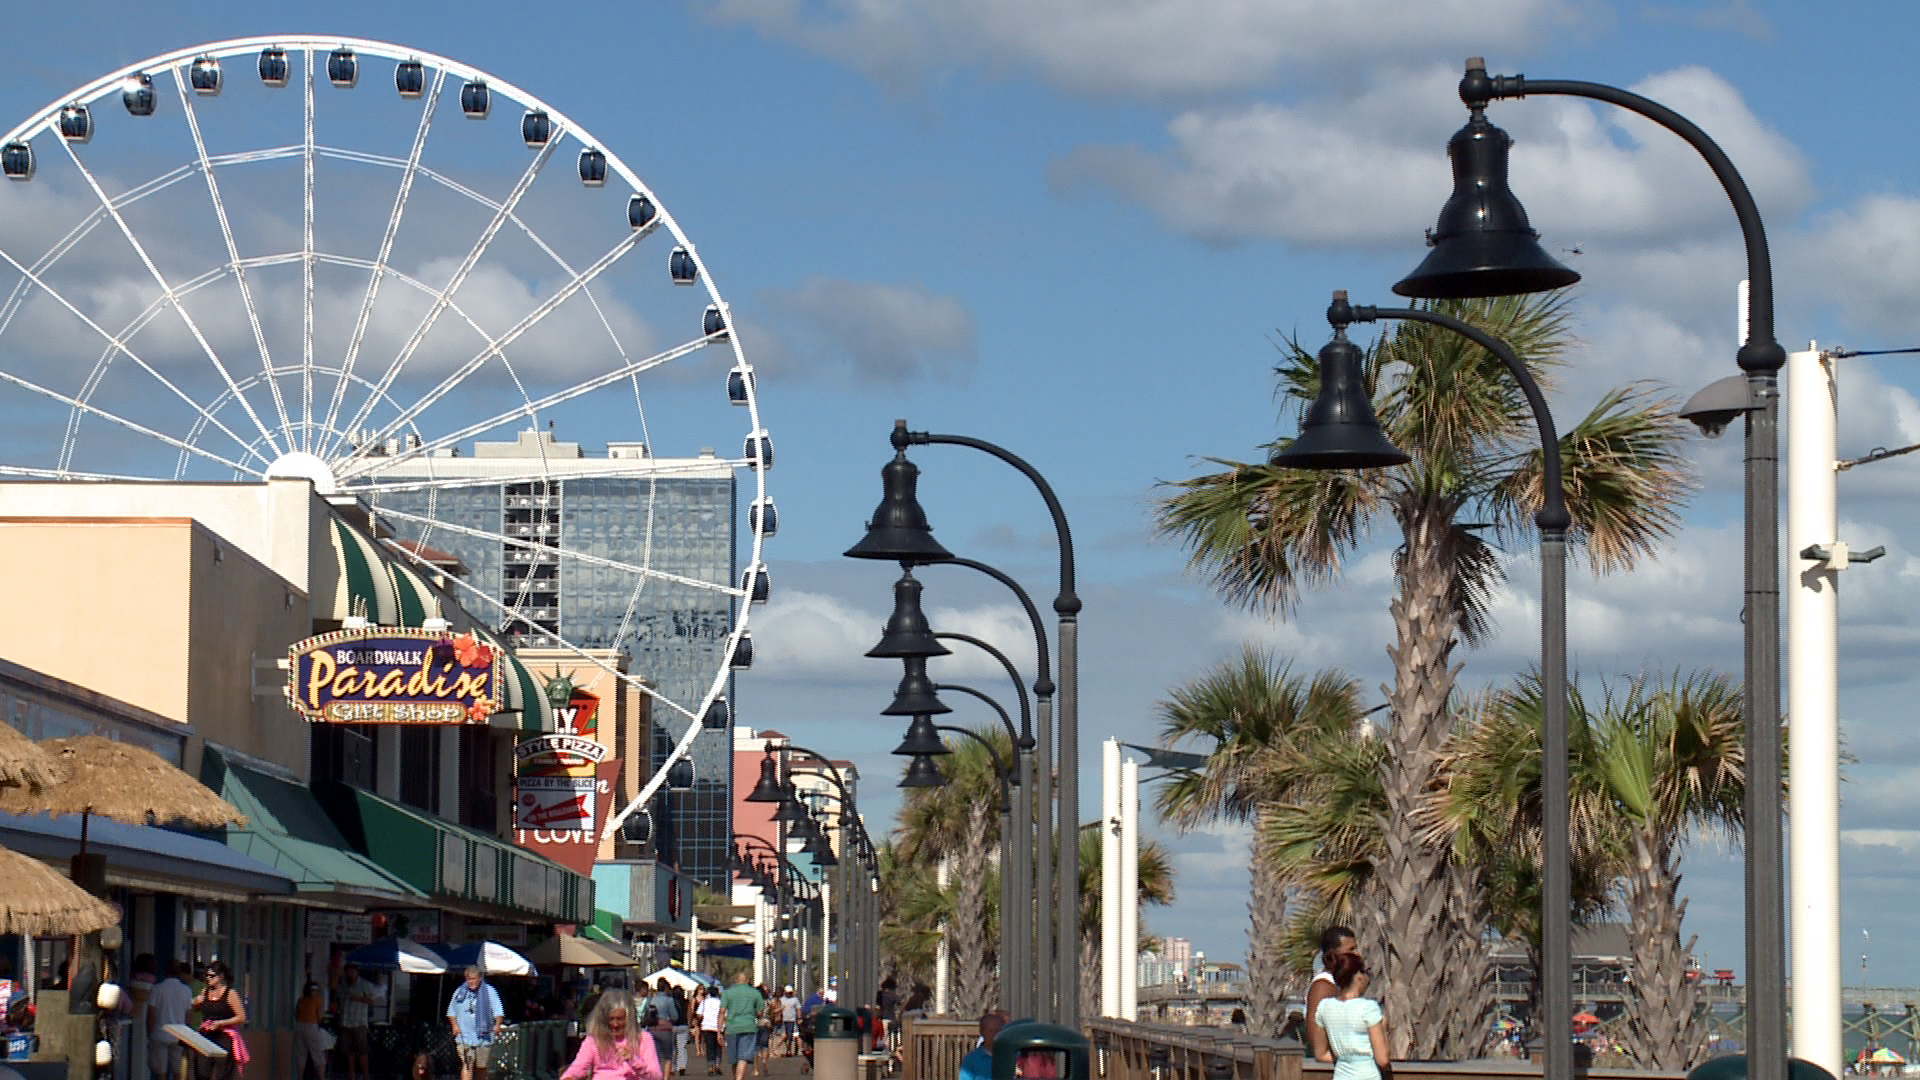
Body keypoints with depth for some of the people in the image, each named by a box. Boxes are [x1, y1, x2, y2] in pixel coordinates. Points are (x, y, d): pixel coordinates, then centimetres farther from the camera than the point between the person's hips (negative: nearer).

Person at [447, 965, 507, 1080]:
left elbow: (498, 1011, -1)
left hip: (483, 1036, 0)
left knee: (481, 1067, 7)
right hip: (464, 1036, 0)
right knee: (467, 1065, -12)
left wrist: (497, 1025, -16)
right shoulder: (460, 991, 8)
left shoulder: (489, 991, 2)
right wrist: (455, 1025, 2)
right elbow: (451, 1011, 17)